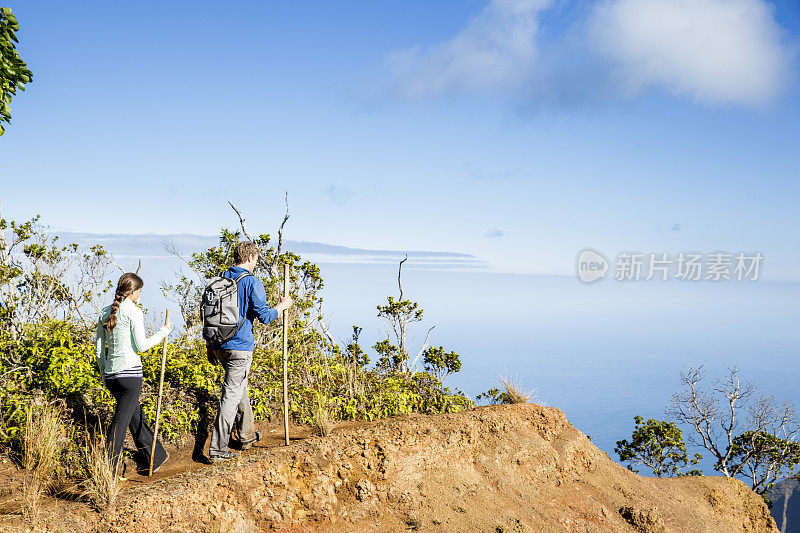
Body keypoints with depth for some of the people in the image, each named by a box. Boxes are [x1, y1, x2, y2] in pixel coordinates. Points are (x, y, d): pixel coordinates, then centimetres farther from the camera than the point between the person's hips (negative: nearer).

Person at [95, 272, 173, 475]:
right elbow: (141, 345, -11)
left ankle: (156, 458, 32)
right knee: (120, 422, -2)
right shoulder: (133, 312, -9)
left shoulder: (105, 313, 12)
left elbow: (99, 350, 13)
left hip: (111, 375, 7)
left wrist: (104, 376, 22)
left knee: (136, 417, 18)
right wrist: (163, 332, 2)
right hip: (130, 373, -7)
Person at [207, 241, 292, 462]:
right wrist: (282, 305, 7)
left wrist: (209, 346, 20)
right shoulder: (252, 283, -11)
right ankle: (218, 449, -3)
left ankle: (247, 435, 35)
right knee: (231, 395, -3)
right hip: (240, 347, -7)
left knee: (240, 387, 23)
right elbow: (264, 316, -12)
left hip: (219, 346, 7)